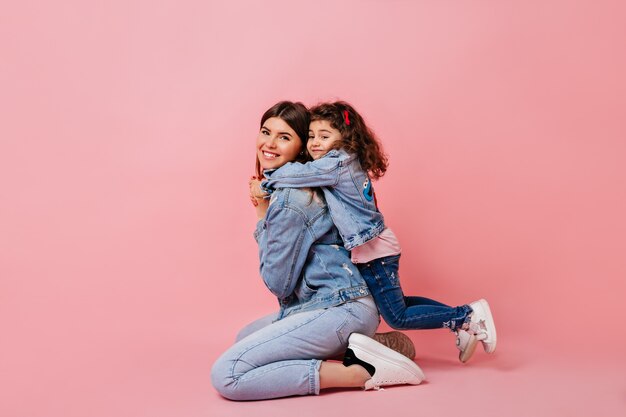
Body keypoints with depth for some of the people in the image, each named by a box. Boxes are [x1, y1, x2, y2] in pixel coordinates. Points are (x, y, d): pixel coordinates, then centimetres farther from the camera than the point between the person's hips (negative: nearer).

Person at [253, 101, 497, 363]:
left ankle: (469, 315, 3)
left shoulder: (338, 164, -19)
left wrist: (265, 186, -9)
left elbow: (299, 173, -23)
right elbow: (304, 173, 18)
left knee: (398, 318, -1)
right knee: (396, 304, 23)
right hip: (373, 250, 10)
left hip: (374, 253, -10)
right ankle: (462, 320, 25)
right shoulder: (349, 164, 9)